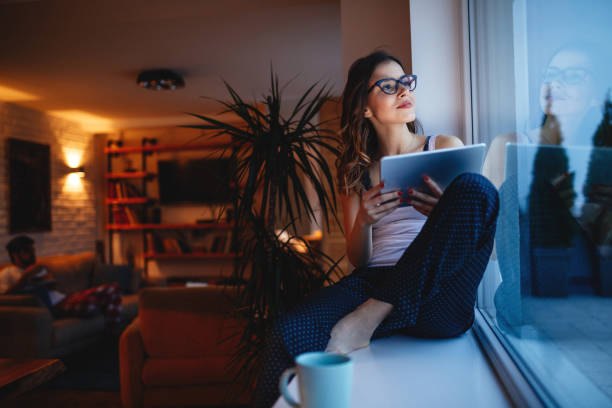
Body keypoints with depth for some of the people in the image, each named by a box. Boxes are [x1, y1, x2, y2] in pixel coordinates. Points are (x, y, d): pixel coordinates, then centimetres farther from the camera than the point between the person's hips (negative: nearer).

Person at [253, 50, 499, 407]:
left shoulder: (446, 147, 15)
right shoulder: (356, 170, 17)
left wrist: (447, 213, -12)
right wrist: (363, 221, -9)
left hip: (435, 294, 1)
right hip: (373, 281, 0)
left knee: (476, 187, -27)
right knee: (287, 336, -31)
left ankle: (370, 318, -25)